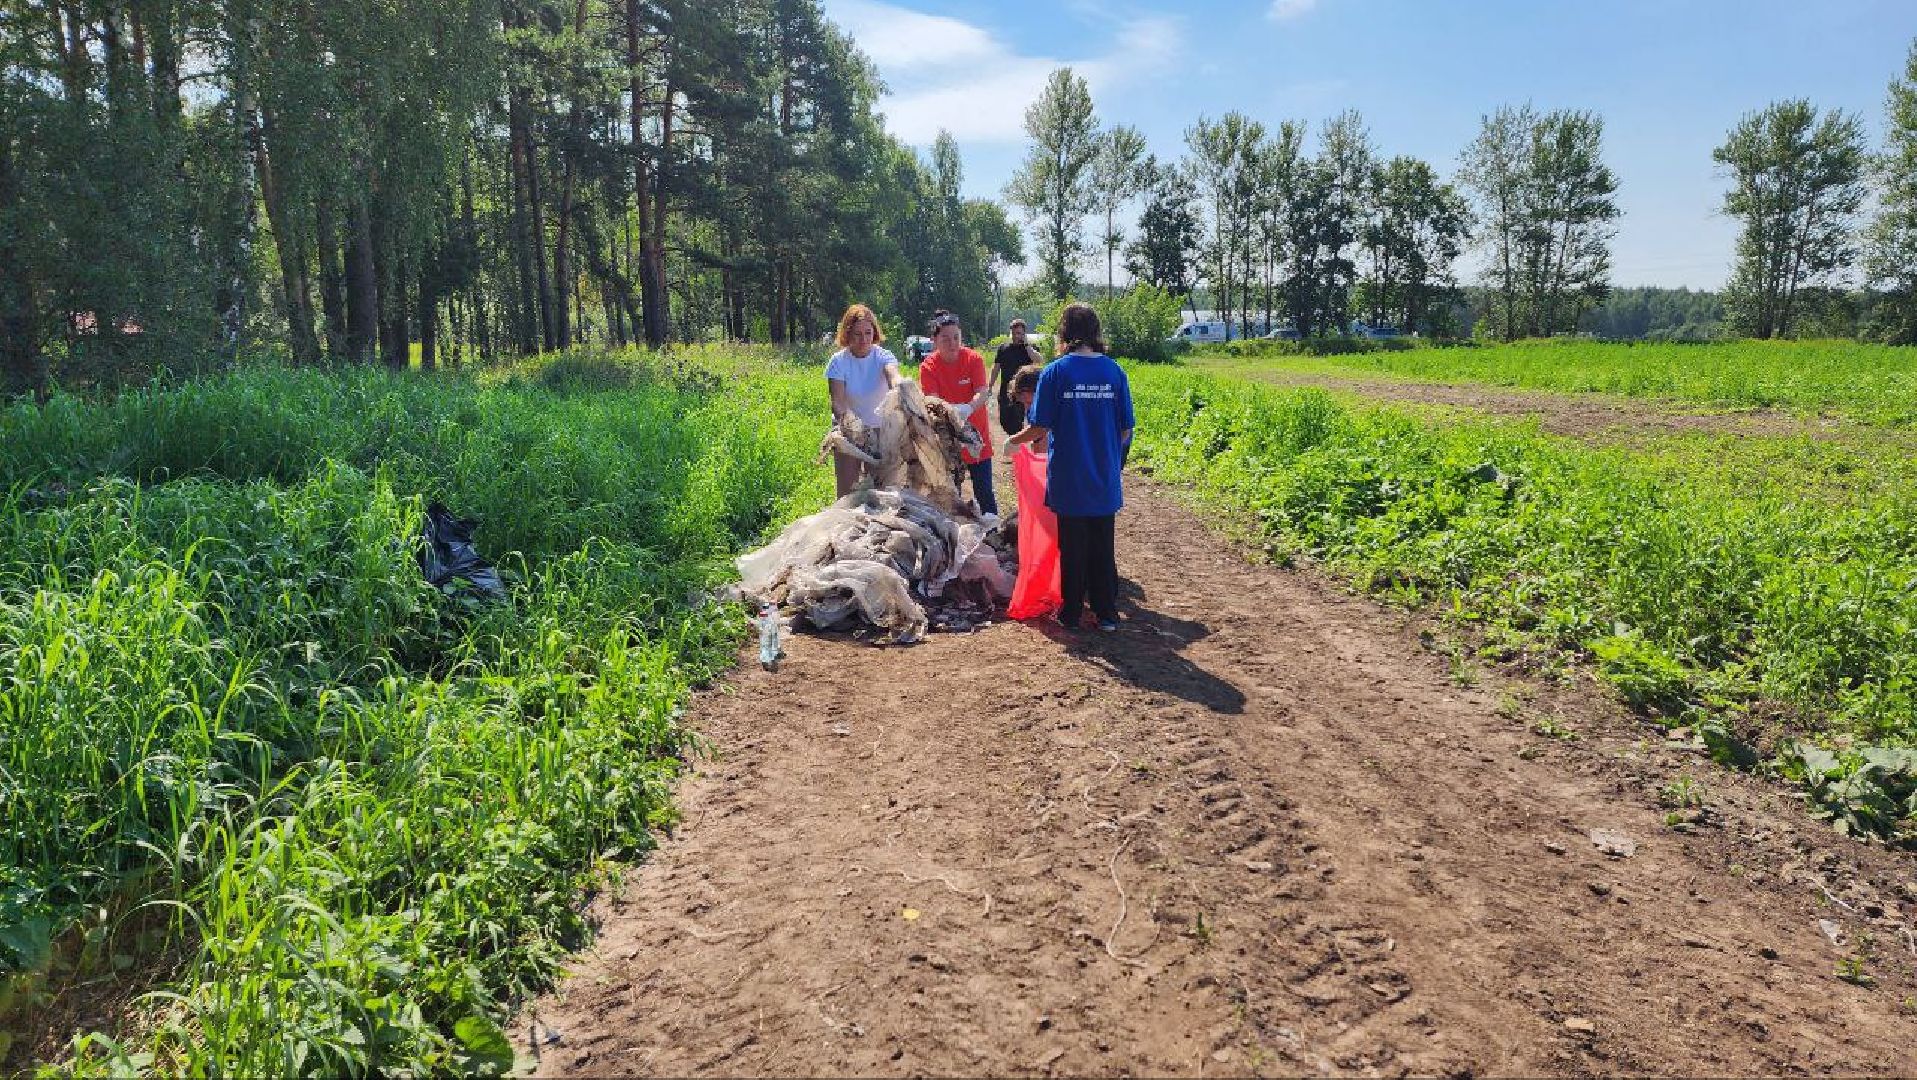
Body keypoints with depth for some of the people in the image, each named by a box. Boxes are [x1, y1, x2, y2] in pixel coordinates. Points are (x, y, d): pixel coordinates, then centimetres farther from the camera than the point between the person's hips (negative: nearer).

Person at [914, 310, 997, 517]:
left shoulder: (974, 359, -9)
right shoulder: (928, 367, -9)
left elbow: (983, 393, -21)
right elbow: (932, 401, -19)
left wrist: (968, 408, -43)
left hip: (976, 434, 0)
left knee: (984, 494, 3)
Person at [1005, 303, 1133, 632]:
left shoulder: (1055, 372, -9)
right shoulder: (1114, 372, -1)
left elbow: (1040, 427, -9)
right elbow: (1126, 429, 2)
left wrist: (1014, 440, 9)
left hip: (1068, 478, -2)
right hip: (1105, 480, 2)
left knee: (1072, 547, 10)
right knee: (1103, 547, 12)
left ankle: (1071, 613, 20)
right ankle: (1107, 614, 18)